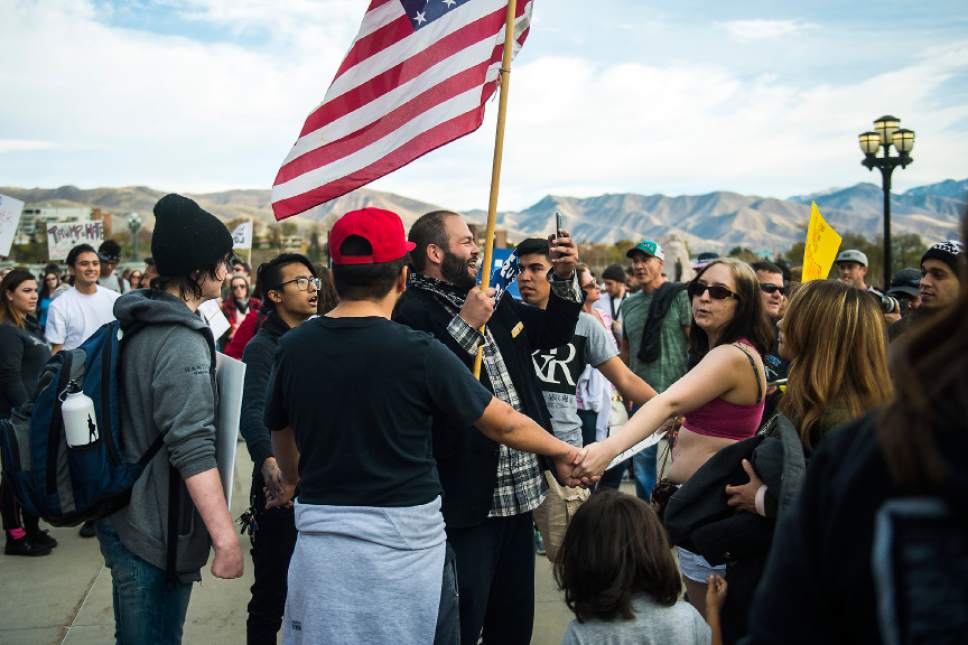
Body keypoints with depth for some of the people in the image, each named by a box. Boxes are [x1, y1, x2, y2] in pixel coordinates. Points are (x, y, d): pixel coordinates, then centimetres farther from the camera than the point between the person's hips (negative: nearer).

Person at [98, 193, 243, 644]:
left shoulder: (134, 327, 7)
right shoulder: (182, 343, -22)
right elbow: (193, 449, -29)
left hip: (122, 518, 9)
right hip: (156, 533, -9)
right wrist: (225, 538, -29)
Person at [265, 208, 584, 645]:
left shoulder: (293, 348, -3)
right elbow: (503, 424, -5)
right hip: (406, 540, -3)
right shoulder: (418, 352, -15)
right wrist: (560, 451, 13)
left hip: (320, 531, 4)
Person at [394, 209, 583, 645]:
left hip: (519, 491, 8)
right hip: (466, 499, -8)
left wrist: (564, 280, 8)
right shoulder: (412, 311, -13)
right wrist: (465, 326, -26)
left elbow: (552, 334, 22)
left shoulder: (492, 299, 12)